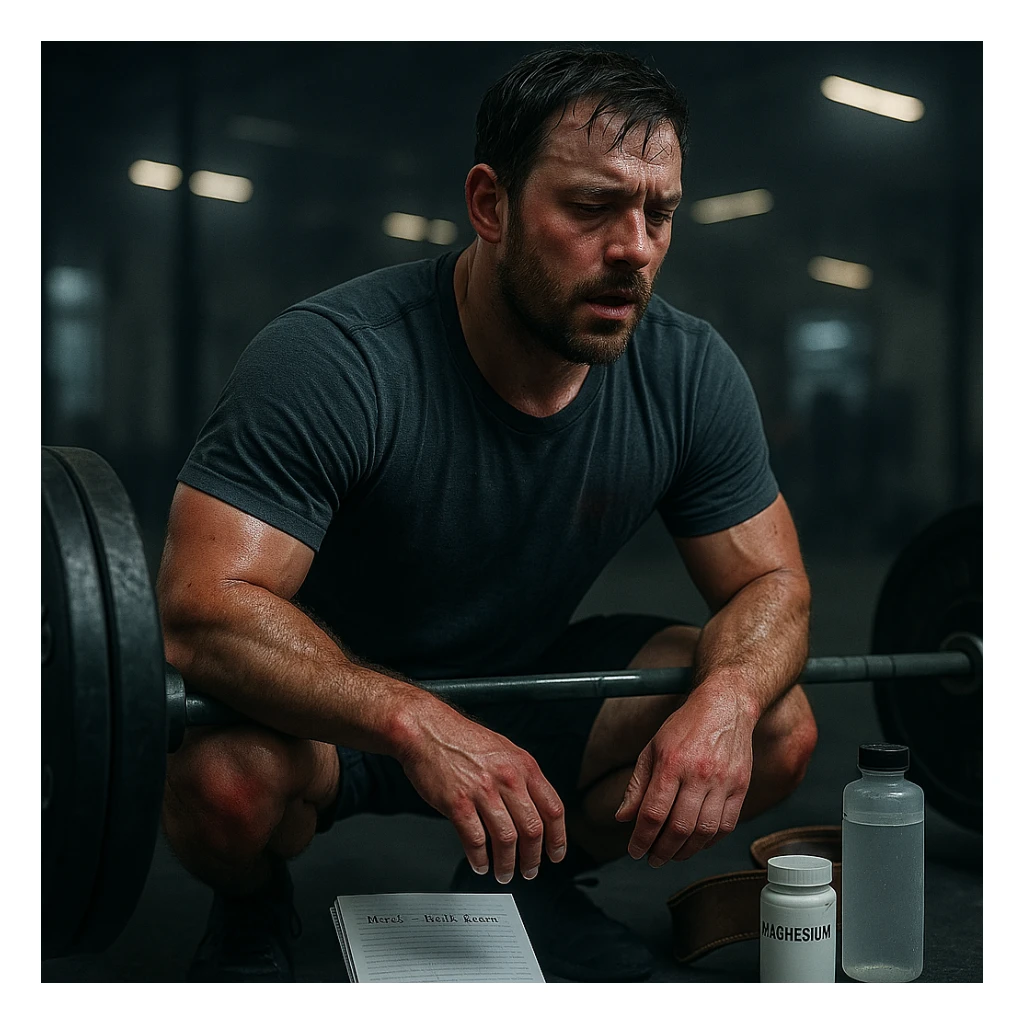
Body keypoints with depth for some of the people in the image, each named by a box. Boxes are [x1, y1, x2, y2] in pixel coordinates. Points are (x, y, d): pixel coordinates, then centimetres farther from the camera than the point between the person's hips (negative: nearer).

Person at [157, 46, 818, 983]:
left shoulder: (691, 375, -13)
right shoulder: (335, 361, -29)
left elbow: (772, 583, -7)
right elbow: (204, 608, -36)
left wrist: (726, 695, -31)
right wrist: (416, 722, -51)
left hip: (528, 689, 4)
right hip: (332, 704, -4)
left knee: (778, 731, -15)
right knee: (224, 774, -36)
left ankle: (532, 886, 11)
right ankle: (252, 913, 3)